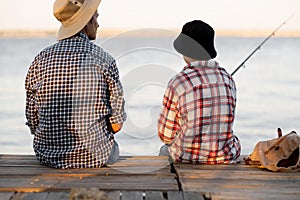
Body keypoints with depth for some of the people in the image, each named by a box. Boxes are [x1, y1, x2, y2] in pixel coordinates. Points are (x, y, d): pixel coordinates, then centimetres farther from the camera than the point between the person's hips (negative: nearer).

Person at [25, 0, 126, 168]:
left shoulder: (40, 61, -5)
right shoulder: (104, 60, -11)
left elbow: (33, 122, 0)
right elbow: (116, 124, -8)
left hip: (48, 156, 3)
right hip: (94, 156, -2)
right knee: (113, 148, 33)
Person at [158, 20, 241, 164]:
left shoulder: (178, 83, -17)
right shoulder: (227, 79, -2)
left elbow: (166, 135, -9)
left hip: (188, 157, -3)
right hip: (224, 157, 4)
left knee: (165, 151, 31)